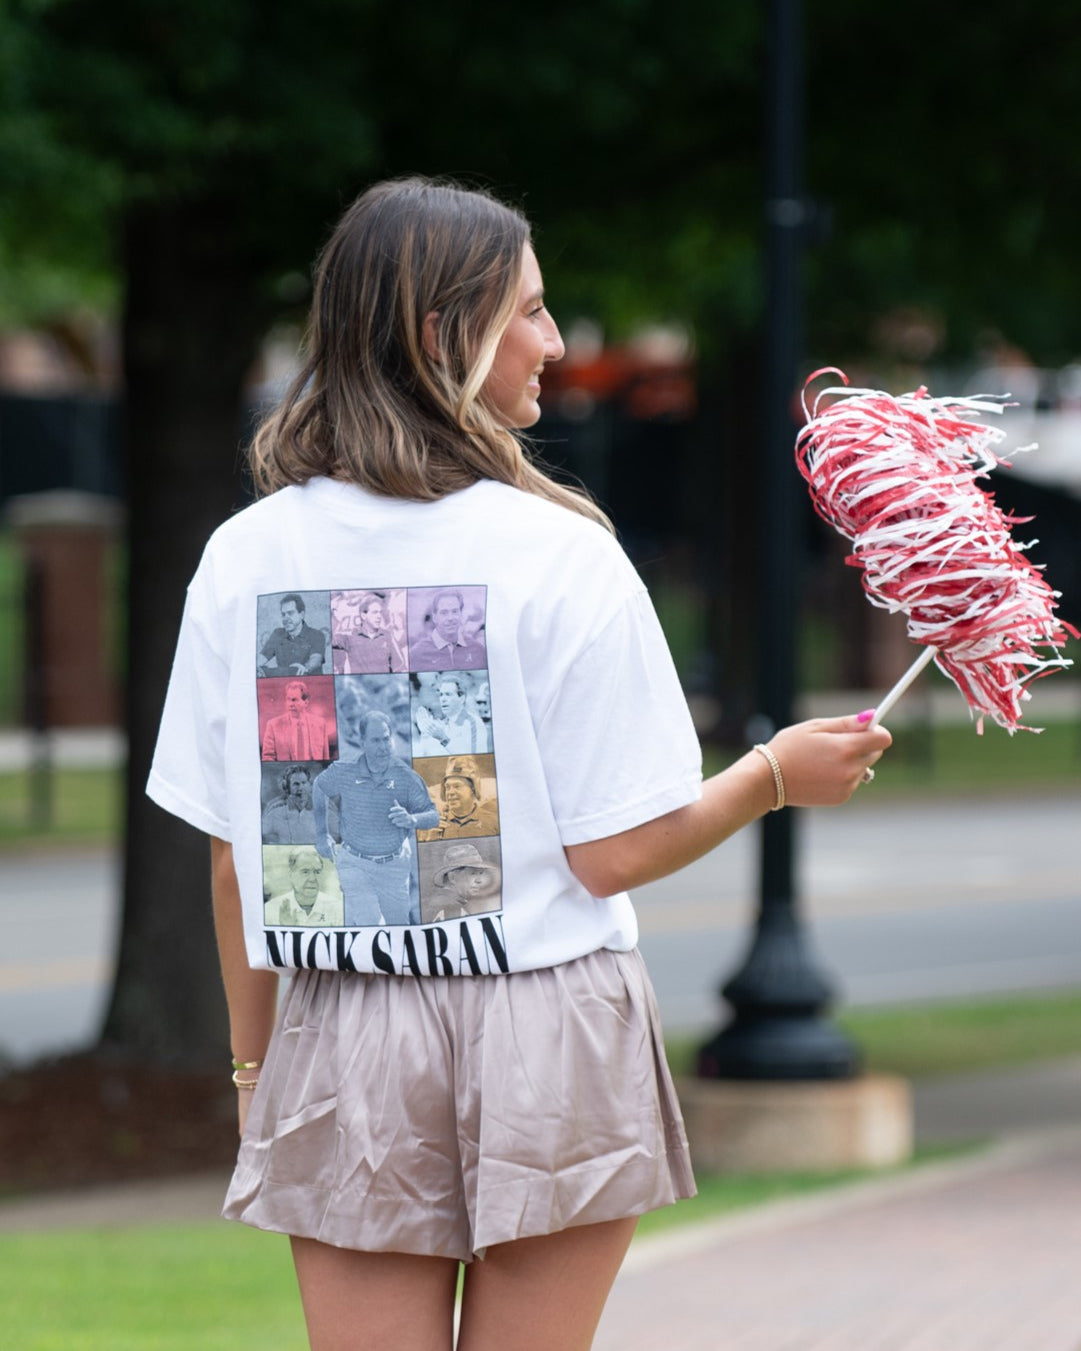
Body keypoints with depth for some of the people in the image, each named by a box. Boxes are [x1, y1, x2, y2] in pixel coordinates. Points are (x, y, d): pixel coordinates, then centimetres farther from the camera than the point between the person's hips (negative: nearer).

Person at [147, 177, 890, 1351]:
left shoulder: (247, 557, 0)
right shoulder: (555, 553, -10)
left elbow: (232, 859, 3)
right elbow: (613, 852, -10)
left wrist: (253, 1064, 15)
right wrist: (775, 773, 6)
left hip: (346, 1040, 3)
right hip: (547, 1034, -3)